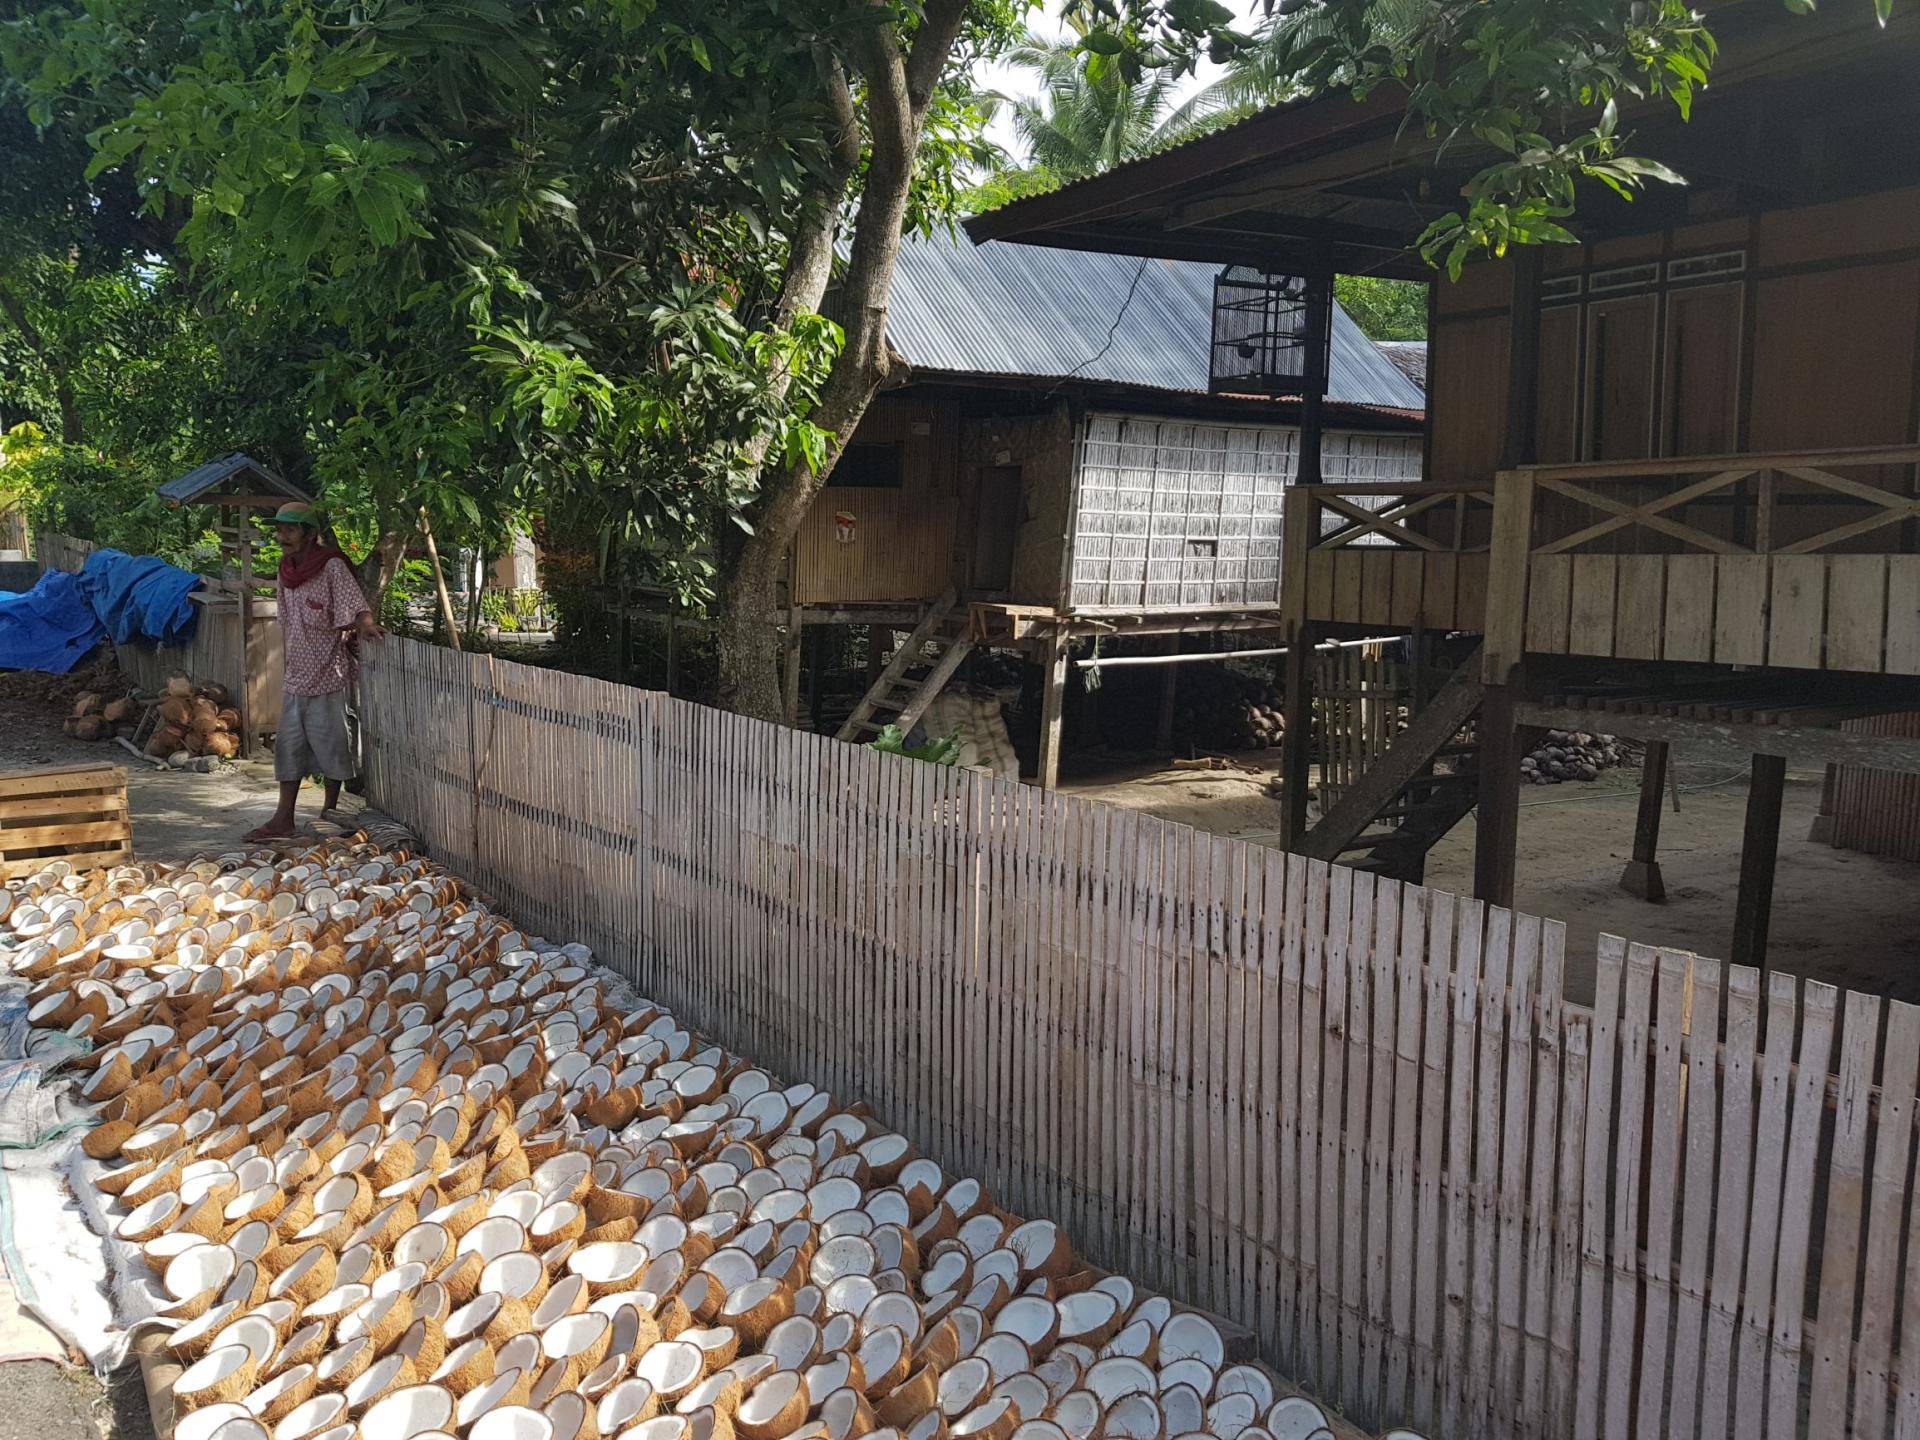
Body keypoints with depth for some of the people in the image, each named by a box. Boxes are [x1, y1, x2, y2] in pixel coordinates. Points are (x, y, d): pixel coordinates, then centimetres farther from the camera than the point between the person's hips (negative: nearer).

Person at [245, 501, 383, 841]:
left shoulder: (332, 566, -11)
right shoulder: (286, 571, 10)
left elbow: (355, 603, -21)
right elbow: (287, 624, 18)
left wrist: (365, 626, -41)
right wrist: (290, 660, 16)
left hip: (328, 673, -7)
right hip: (296, 674, 7)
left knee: (330, 743, 1)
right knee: (289, 745, 6)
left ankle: (330, 807, 18)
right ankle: (283, 820, 8)